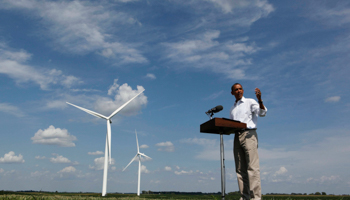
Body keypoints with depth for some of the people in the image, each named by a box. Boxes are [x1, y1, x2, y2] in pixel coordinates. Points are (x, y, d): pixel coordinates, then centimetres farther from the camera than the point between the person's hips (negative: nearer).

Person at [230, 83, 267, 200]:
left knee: (252, 167, -13)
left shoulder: (250, 102, 8)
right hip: (237, 136, 6)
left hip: (249, 134, -6)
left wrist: (260, 100, -23)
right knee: (240, 169, 2)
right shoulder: (232, 109, 24)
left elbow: (262, 113, -8)